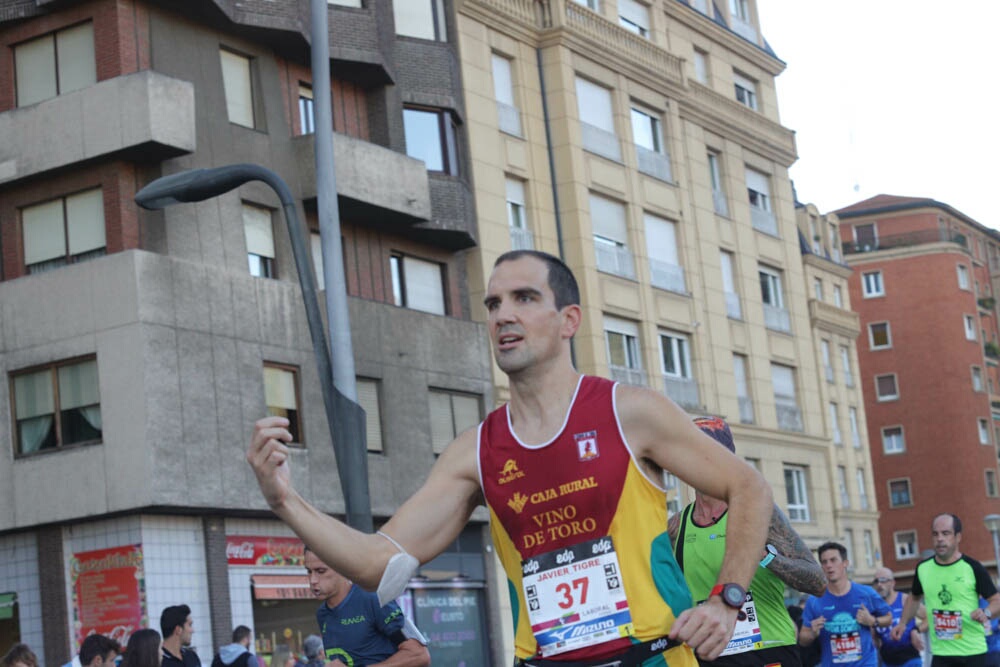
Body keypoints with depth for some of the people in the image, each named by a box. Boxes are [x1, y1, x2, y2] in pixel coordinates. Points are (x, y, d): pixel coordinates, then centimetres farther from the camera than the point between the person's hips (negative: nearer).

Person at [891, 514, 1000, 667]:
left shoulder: (973, 568, -9)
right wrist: (902, 623, 11)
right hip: (941, 653, 3)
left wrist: (987, 613, -25)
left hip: (973, 652, -3)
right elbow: (914, 597, 22)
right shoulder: (923, 568, 3)